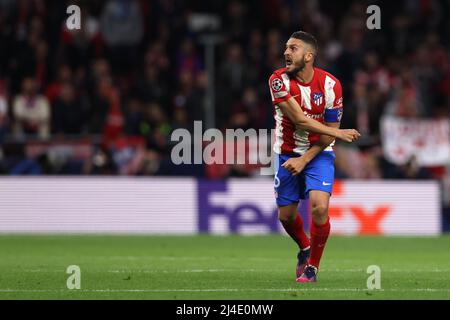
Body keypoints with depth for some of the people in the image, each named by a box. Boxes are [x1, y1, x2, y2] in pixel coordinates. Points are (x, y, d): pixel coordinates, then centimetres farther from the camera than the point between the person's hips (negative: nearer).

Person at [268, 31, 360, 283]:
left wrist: (304, 159, -17)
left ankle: (312, 266, -1)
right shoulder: (279, 80, -15)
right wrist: (340, 133, -17)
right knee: (286, 216, 6)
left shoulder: (330, 85, -13)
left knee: (319, 207, -21)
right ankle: (305, 249, 40)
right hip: (287, 154, 2)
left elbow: (329, 133, -8)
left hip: (318, 153, -1)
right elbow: (299, 120, -20)